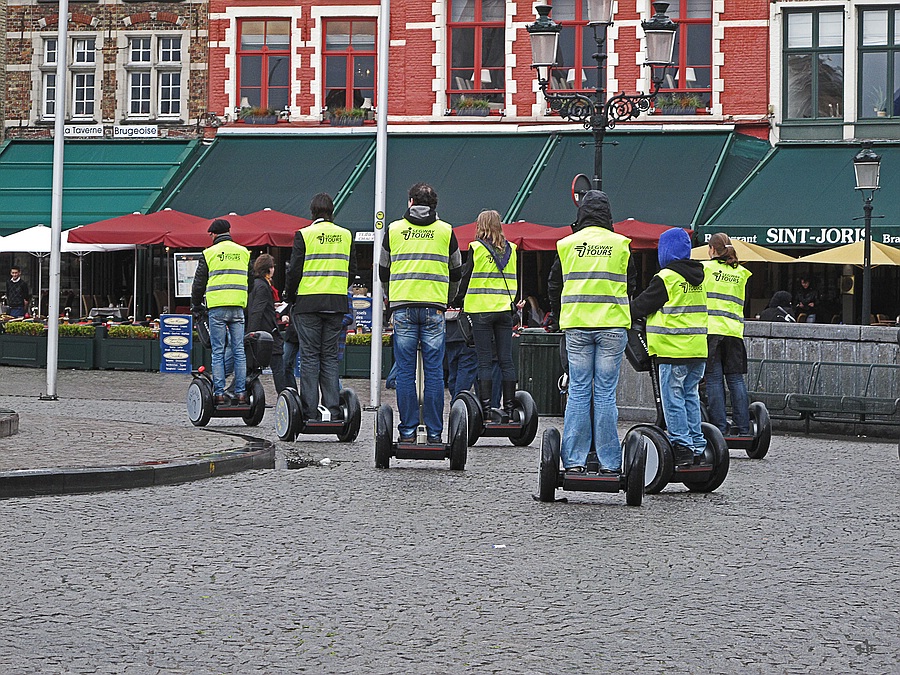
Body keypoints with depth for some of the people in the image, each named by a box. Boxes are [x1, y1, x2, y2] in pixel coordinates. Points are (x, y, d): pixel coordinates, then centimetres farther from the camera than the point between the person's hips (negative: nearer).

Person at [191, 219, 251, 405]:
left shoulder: (209, 253, 3)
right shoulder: (244, 252, 13)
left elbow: (199, 283, 6)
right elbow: (251, 281, 19)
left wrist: (195, 306, 20)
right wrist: (250, 307, 28)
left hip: (217, 308, -3)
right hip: (238, 307, 3)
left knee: (218, 352, 0)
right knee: (239, 351, 4)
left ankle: (219, 393, -3)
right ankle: (241, 393, 1)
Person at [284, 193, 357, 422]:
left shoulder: (304, 235, -5)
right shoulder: (346, 235, 6)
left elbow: (295, 271, -6)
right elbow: (352, 271, 9)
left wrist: (289, 297, 8)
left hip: (309, 302, -3)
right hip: (336, 304, 3)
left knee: (310, 357, 0)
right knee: (330, 357, 9)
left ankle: (310, 411, -3)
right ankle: (334, 409, 4)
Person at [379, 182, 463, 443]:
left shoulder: (394, 229, 8)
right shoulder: (446, 231, 8)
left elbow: (383, 270, 17)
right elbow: (456, 273, 16)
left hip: (402, 307, 0)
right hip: (434, 308, 0)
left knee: (405, 372, 2)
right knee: (434, 371, 2)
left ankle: (408, 431, 1)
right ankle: (434, 431, 1)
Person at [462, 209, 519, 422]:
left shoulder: (477, 248, -5)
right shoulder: (510, 250, 7)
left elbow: (466, 278, 2)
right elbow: (514, 280, 14)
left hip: (482, 310, -4)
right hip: (505, 309, 4)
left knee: (485, 361, -1)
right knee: (506, 360, 4)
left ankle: (486, 407, -5)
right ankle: (509, 408, 4)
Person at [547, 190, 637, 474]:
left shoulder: (566, 244, 4)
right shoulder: (621, 244, 2)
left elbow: (554, 285, 11)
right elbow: (630, 285, 10)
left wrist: (556, 319, 25)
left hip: (576, 327, 1)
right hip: (612, 326, -1)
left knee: (578, 392, 4)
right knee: (605, 393, 1)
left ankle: (574, 460, 2)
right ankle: (608, 461, 1)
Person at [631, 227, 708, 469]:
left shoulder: (666, 277, -10)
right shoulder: (698, 276, 12)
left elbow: (643, 304, -5)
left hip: (674, 349, -7)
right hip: (698, 348, 7)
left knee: (673, 397, -2)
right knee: (690, 396, 14)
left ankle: (682, 447, -5)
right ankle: (696, 446, 13)